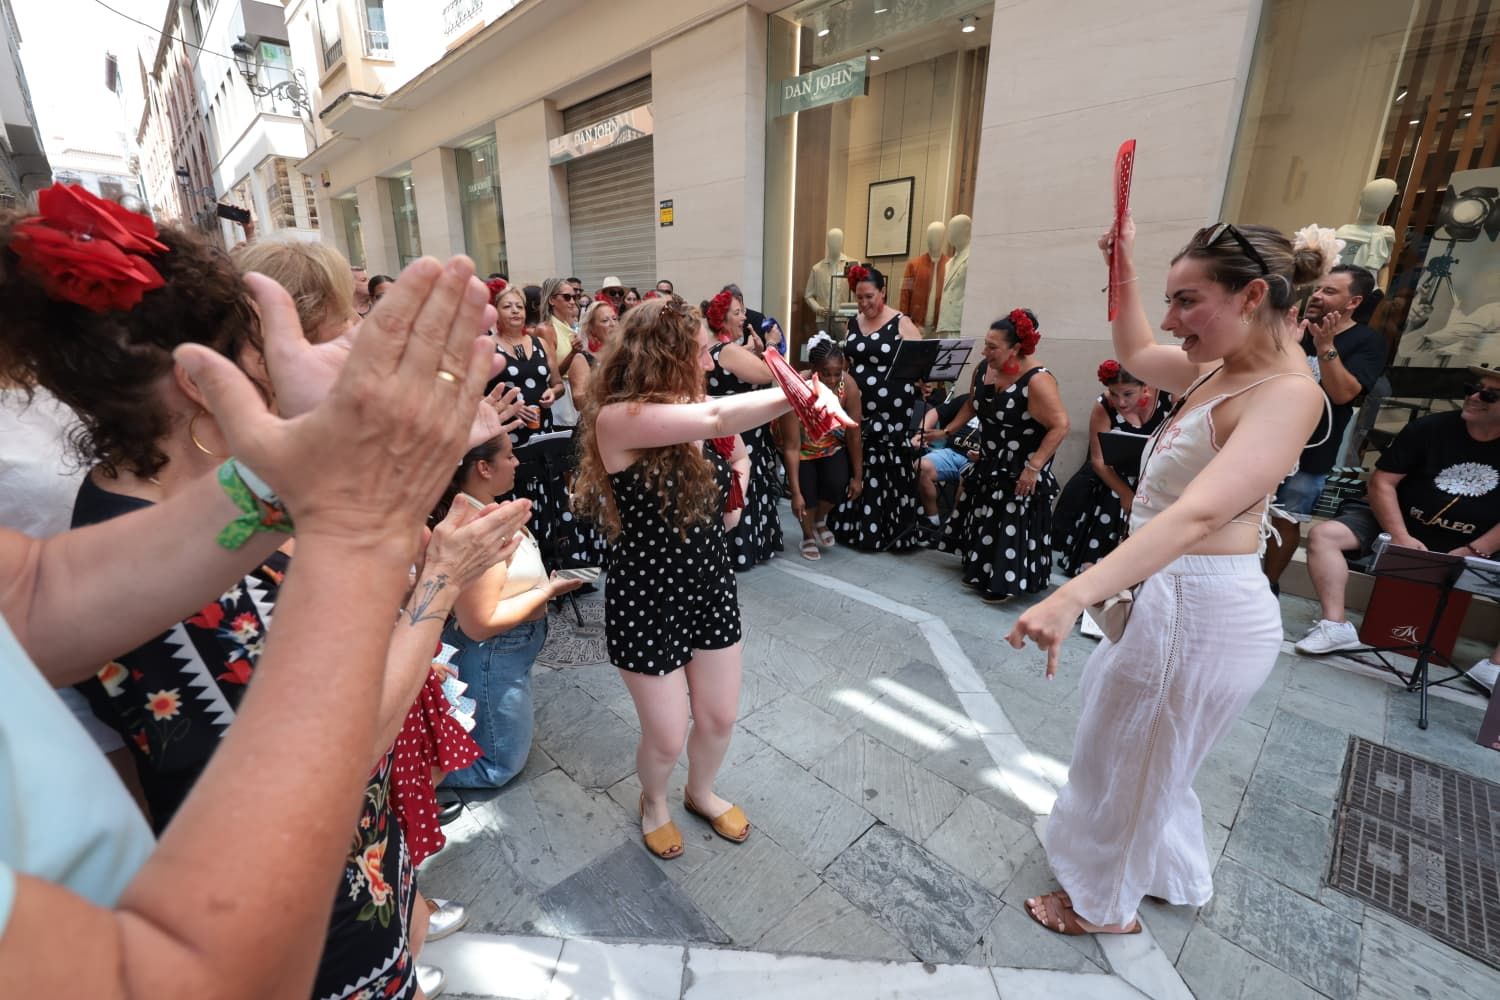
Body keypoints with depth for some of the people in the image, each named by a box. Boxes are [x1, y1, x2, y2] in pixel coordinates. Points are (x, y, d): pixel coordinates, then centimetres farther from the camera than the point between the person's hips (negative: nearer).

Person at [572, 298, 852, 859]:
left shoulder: (694, 417, -2)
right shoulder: (618, 418, -22)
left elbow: (719, 517, 5)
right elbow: (717, 418, -40)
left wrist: (737, 474, -12)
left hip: (711, 585, 6)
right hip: (647, 601, -6)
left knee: (719, 718, 20)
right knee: (667, 739, 12)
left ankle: (701, 792, 53)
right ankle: (654, 801, 49)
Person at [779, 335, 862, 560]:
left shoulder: (848, 385, -27)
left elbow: (854, 436, -17)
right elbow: (791, 447, -31)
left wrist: (858, 476, -11)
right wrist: (796, 492, -32)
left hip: (832, 446, 2)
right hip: (801, 448, -2)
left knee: (838, 486, -18)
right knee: (808, 492, -18)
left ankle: (820, 520, 17)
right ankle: (808, 536, 15)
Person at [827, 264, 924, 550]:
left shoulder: (901, 324, -2)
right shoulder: (852, 324, 12)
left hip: (892, 413, -4)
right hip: (856, 411, 5)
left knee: (888, 472, -2)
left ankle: (890, 531, 12)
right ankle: (853, 526, 21)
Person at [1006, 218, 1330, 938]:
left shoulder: (1286, 393, -22)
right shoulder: (1220, 370, 4)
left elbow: (1198, 514, -39)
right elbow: (1134, 353, 23)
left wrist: (1072, 595, -50)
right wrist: (1125, 271, 11)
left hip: (1196, 609, -9)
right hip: (1168, 596, 9)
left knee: (1125, 763, 13)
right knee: (1146, 757, 29)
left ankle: (1103, 905, 40)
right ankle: (1179, 877, 55)